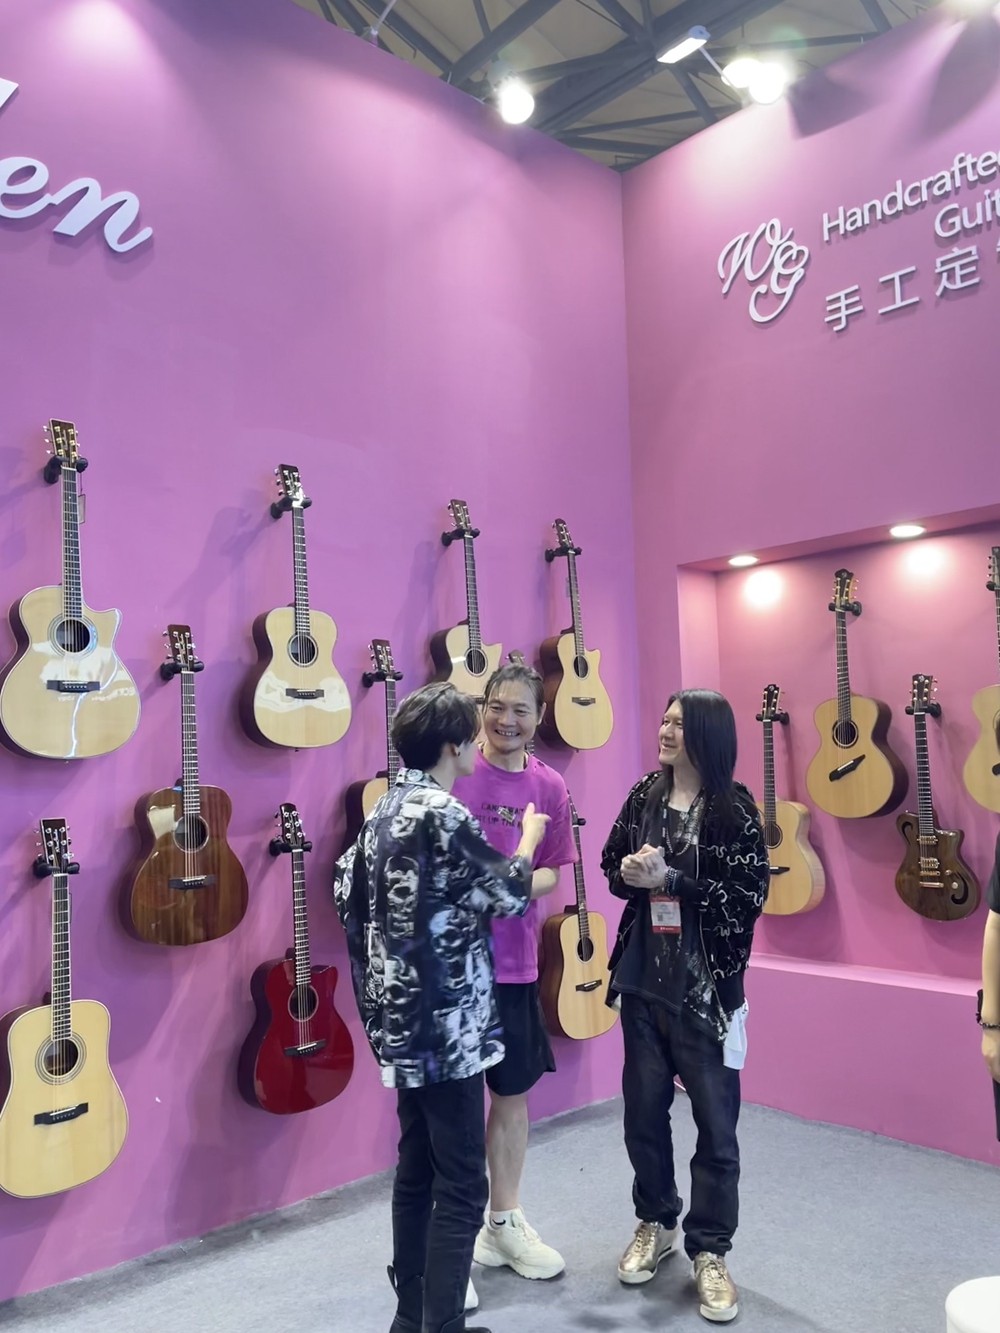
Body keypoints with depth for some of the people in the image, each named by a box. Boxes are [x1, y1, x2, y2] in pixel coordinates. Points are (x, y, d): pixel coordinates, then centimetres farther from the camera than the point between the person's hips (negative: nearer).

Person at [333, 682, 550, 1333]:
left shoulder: (387, 809, 9)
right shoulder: (443, 813, -19)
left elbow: (348, 888, 14)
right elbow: (512, 893, -10)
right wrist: (530, 835, 6)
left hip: (406, 1022, 9)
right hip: (447, 1025, -9)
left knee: (416, 1171, 18)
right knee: (461, 1187, -1)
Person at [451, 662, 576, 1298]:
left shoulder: (549, 786, 3)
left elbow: (552, 871, 8)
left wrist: (518, 884, -12)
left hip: (514, 964, 5)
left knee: (513, 1093, 17)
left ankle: (504, 1222, 37)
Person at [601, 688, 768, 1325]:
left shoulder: (734, 806, -10)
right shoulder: (644, 795, 4)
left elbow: (750, 895, -16)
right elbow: (613, 865, 12)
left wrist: (669, 878, -20)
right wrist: (628, 873, -10)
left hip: (707, 985, -4)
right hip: (643, 979, 5)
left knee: (715, 1119, 5)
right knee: (643, 1109, 15)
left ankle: (710, 1251, 23)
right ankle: (656, 1223, 37)